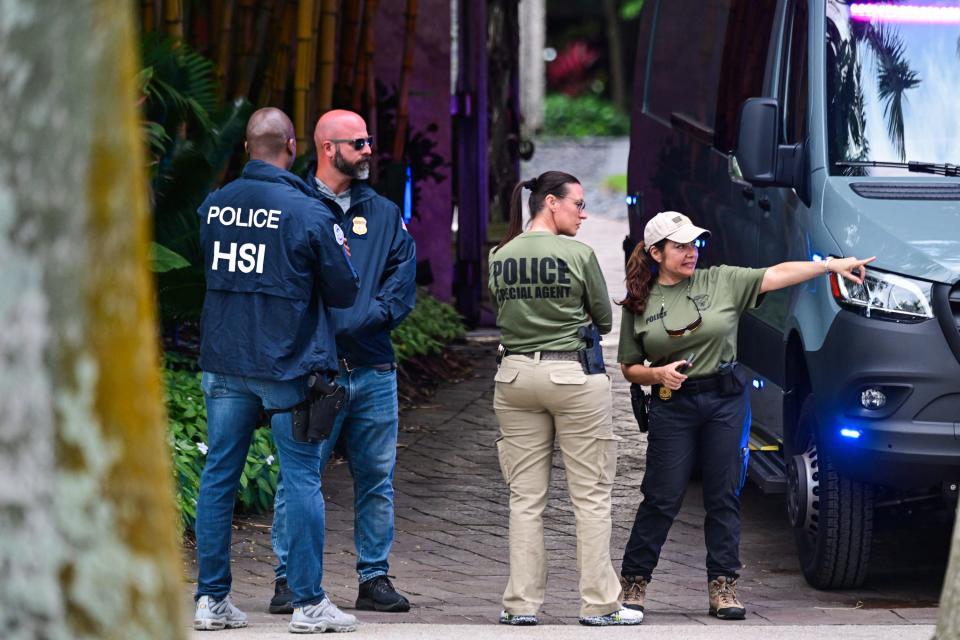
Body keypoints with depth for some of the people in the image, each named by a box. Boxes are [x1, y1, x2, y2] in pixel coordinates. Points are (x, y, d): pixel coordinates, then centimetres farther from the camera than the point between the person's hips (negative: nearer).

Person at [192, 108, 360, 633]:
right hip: (287, 366, -4)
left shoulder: (214, 207, 2)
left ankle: (212, 599, 10)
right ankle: (309, 603, 2)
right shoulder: (308, 213, -11)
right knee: (302, 480, 2)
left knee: (218, 477, 9)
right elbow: (344, 291, -3)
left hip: (223, 362, 4)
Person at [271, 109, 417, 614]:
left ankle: (375, 577, 14)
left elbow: (402, 286, 6)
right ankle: (290, 579, 1)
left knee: (376, 478, 7)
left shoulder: (384, 214, 15)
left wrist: (353, 321, -8)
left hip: (374, 369, 4)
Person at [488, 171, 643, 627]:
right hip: (572, 375, -4)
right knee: (591, 497, 3)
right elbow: (604, 321, 2)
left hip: (515, 372, 5)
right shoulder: (579, 254, -8)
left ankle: (521, 603, 7)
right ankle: (598, 603, 3)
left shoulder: (500, 258, 6)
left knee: (525, 498, 8)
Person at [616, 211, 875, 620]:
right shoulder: (639, 303, 4)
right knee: (662, 499, -3)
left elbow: (778, 275, -3)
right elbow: (629, 367, 8)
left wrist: (832, 265, -11)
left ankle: (723, 587, 7)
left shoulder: (721, 282, 4)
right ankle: (633, 582, 8)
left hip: (726, 401, 1)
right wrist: (658, 374, -12)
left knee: (724, 497, 3)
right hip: (672, 406, -1)